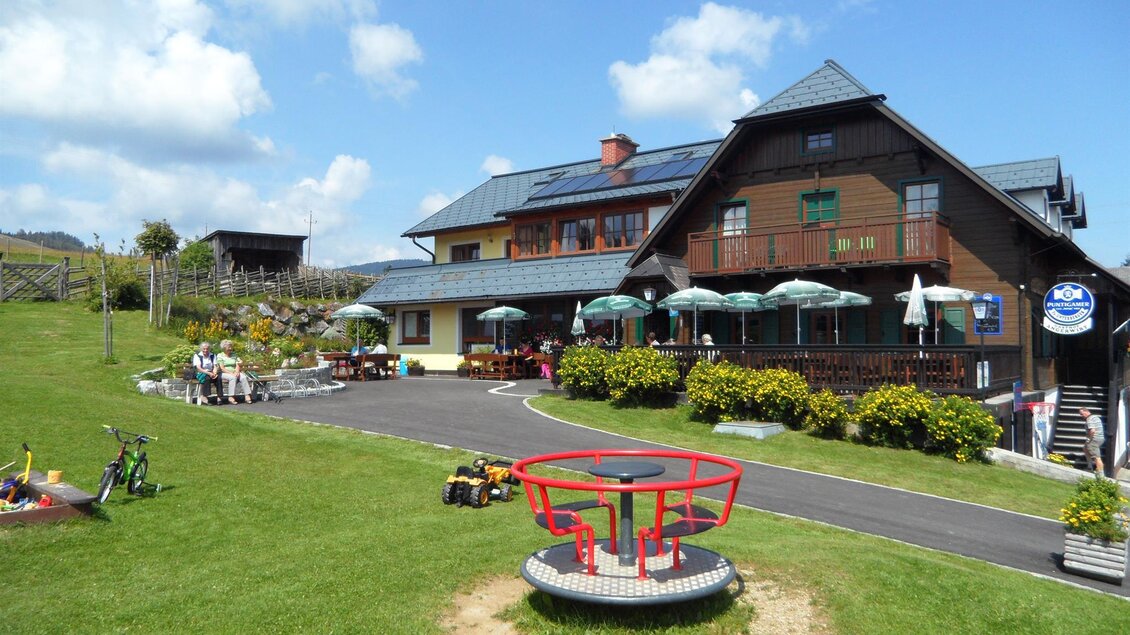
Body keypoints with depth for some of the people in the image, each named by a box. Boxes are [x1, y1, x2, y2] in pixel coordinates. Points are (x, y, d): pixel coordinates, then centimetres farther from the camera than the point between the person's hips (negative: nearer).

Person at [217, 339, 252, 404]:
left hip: (234, 373, 4)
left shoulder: (233, 356, 18)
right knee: (233, 377, -36)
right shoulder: (220, 356, 3)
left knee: (243, 377, -26)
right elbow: (222, 368, -7)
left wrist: (237, 372, -13)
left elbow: (237, 365, 9)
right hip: (224, 373, -4)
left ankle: (247, 396, -34)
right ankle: (231, 397, -37)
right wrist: (231, 373, -18)